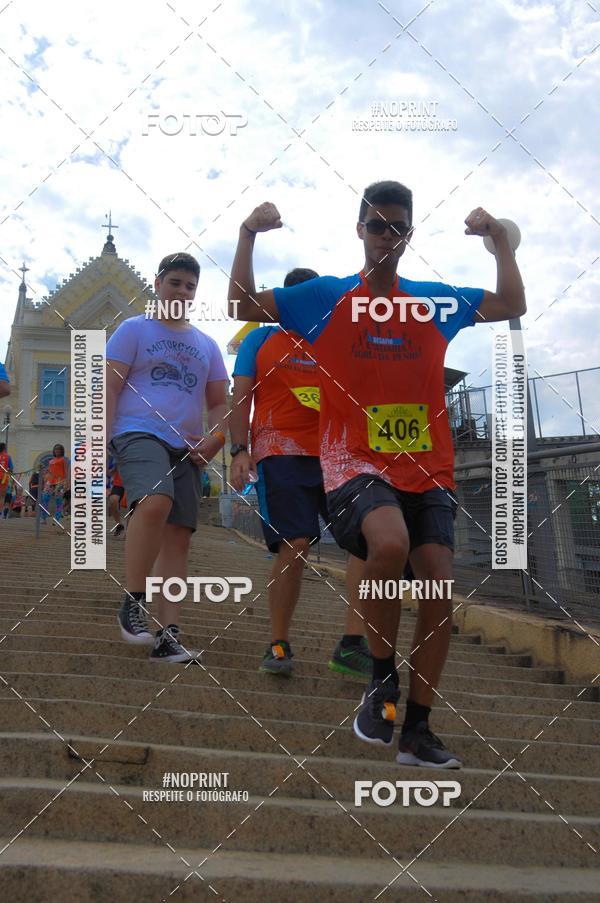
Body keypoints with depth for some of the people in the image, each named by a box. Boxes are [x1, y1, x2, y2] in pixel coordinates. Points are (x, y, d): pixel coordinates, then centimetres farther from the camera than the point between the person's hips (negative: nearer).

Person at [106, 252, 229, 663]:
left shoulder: (207, 344, 21)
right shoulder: (134, 329, 8)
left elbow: (219, 403, 21)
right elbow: (109, 387, 1)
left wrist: (217, 436, 0)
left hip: (186, 447, 5)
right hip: (139, 433, -5)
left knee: (179, 534, -2)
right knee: (155, 502, -33)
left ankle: (168, 636, -1)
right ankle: (133, 602, -18)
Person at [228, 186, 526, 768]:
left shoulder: (437, 301, 14)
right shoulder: (324, 297, 7)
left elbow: (512, 305, 21)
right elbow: (243, 304, 7)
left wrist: (500, 239, 14)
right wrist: (248, 234, -1)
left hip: (428, 470, 4)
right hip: (356, 463, -3)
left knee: (439, 587, -7)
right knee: (390, 544, -33)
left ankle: (417, 731, 9)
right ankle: (381, 680, -7)